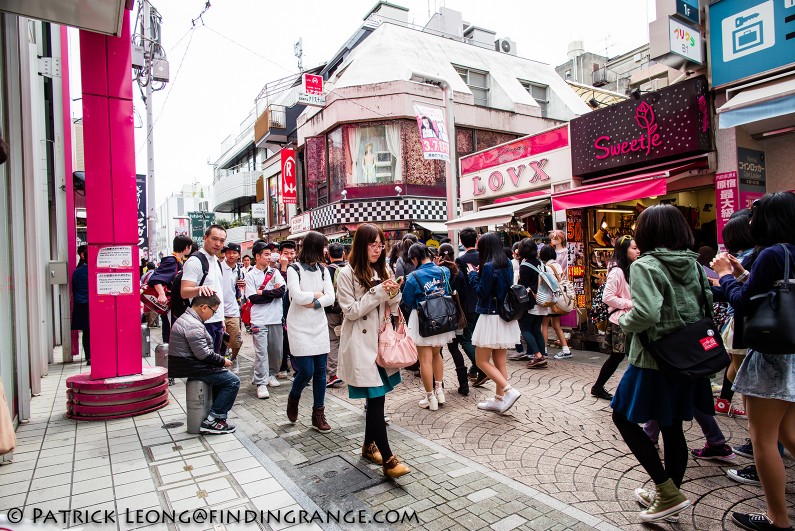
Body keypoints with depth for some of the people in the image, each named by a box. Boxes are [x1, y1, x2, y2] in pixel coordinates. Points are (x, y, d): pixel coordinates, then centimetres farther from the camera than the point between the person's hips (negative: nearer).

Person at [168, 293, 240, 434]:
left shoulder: (186, 318, 14)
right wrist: (222, 361, -10)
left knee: (223, 374, 22)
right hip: (191, 368, -11)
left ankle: (217, 415, 19)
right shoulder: (193, 325, -21)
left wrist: (219, 360, 9)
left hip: (186, 364, 11)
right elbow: (203, 354, -24)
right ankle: (212, 421, -7)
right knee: (233, 381, -8)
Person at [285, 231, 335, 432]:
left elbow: (330, 297, -2)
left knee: (320, 371, 5)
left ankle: (318, 415, 17)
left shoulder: (323, 270, 7)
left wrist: (314, 303, -16)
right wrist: (317, 294, -6)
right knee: (306, 371, -7)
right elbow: (297, 297, -20)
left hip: (319, 326, 5)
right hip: (300, 327, -4)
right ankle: (293, 399, 25)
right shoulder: (294, 269, -7)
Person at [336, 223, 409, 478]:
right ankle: (388, 459, -2)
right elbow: (351, 311, -12)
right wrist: (378, 292, -18)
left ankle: (369, 445, 32)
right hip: (360, 344, -6)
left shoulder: (382, 271, 10)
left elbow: (391, 308, 12)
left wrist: (394, 293, -9)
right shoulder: (347, 274, -8)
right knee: (376, 398, -8)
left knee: (376, 396, 13)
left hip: (380, 341, 6)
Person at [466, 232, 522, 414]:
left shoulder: (488, 267, -17)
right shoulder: (507, 265, 7)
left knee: (482, 361, 2)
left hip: (491, 317, -8)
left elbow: (482, 293, -16)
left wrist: (473, 274, -4)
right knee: (500, 361, 13)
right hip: (506, 318, 8)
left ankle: (509, 391, -6)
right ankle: (499, 399, 20)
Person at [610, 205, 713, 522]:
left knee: (623, 417, 9)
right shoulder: (692, 264, 5)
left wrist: (624, 321, -10)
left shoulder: (646, 266, -17)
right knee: (672, 427, 17)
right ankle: (668, 495, 32)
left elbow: (646, 313, -28)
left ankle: (668, 492, 7)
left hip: (654, 360, -7)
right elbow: (707, 301, 13)